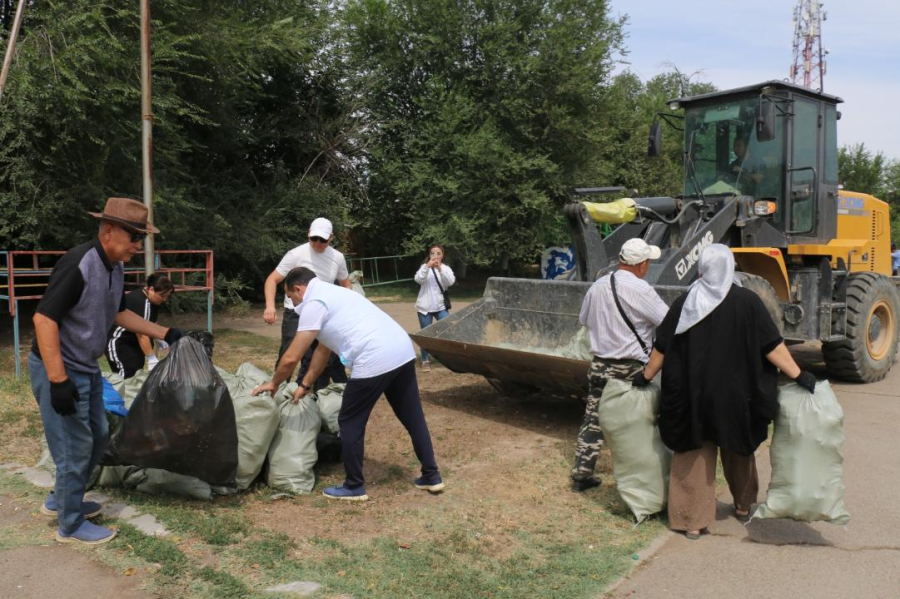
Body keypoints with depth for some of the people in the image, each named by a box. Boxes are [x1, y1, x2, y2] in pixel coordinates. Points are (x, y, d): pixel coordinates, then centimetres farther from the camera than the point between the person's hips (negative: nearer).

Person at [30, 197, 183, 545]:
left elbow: (119, 314, 18)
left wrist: (167, 334, 14)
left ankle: (60, 500, 38)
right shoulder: (78, 264, -24)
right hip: (58, 370, -9)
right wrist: (58, 380, -28)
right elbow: (44, 319, -26)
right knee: (75, 447, 0)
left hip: (87, 369, 10)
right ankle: (70, 525, 17)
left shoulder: (115, 268, 4)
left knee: (97, 438, 20)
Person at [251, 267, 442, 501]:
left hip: (375, 361, -9)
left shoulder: (313, 304, -1)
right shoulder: (332, 294, 27)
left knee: (350, 423, 8)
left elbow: (291, 358, -2)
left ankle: (354, 487, 19)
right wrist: (305, 385, 35)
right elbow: (323, 349, 32)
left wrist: (274, 383, 16)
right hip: (403, 351, 9)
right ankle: (431, 476, 28)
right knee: (413, 418, 18)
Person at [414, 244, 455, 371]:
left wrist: (440, 268, -28)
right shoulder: (424, 267, 3)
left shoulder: (446, 268, 4)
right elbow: (418, 279, -15)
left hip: (440, 307, 1)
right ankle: (425, 360, 15)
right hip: (424, 307, -1)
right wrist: (427, 266, -29)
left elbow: (450, 282, -16)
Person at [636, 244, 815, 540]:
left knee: (695, 455, 10)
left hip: (693, 395, 0)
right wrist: (798, 375, -3)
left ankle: (693, 520, 11)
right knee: (738, 448, 23)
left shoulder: (684, 304, -5)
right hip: (734, 394, 1)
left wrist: (646, 376, 12)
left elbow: (661, 348, 0)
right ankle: (743, 505, 41)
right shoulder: (747, 302, -9)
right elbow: (773, 346, -10)